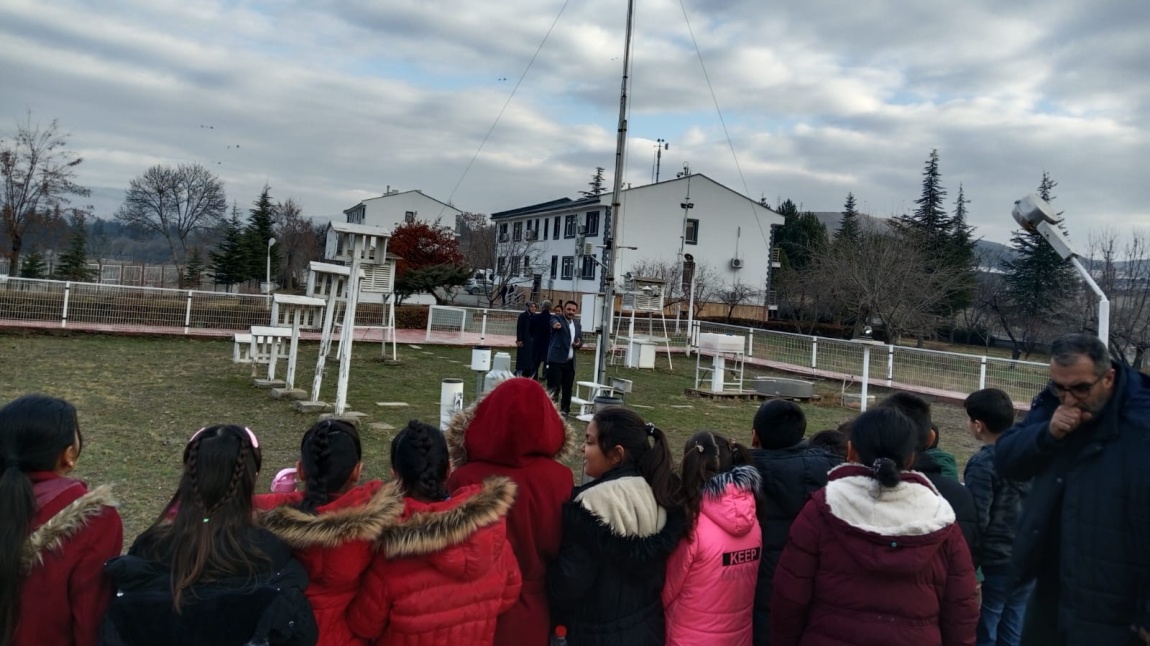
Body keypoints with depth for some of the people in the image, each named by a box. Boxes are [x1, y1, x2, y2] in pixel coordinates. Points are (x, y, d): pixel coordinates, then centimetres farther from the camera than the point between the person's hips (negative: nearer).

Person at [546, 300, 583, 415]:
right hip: (556, 360, -6)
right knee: (554, 388, -5)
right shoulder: (557, 319, -3)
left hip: (570, 362, 6)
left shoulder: (578, 325, 15)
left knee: (568, 388, 10)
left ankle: (565, 409, 21)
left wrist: (578, 344, -3)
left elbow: (581, 340, 22)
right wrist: (556, 324, -52)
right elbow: (554, 322, -27)